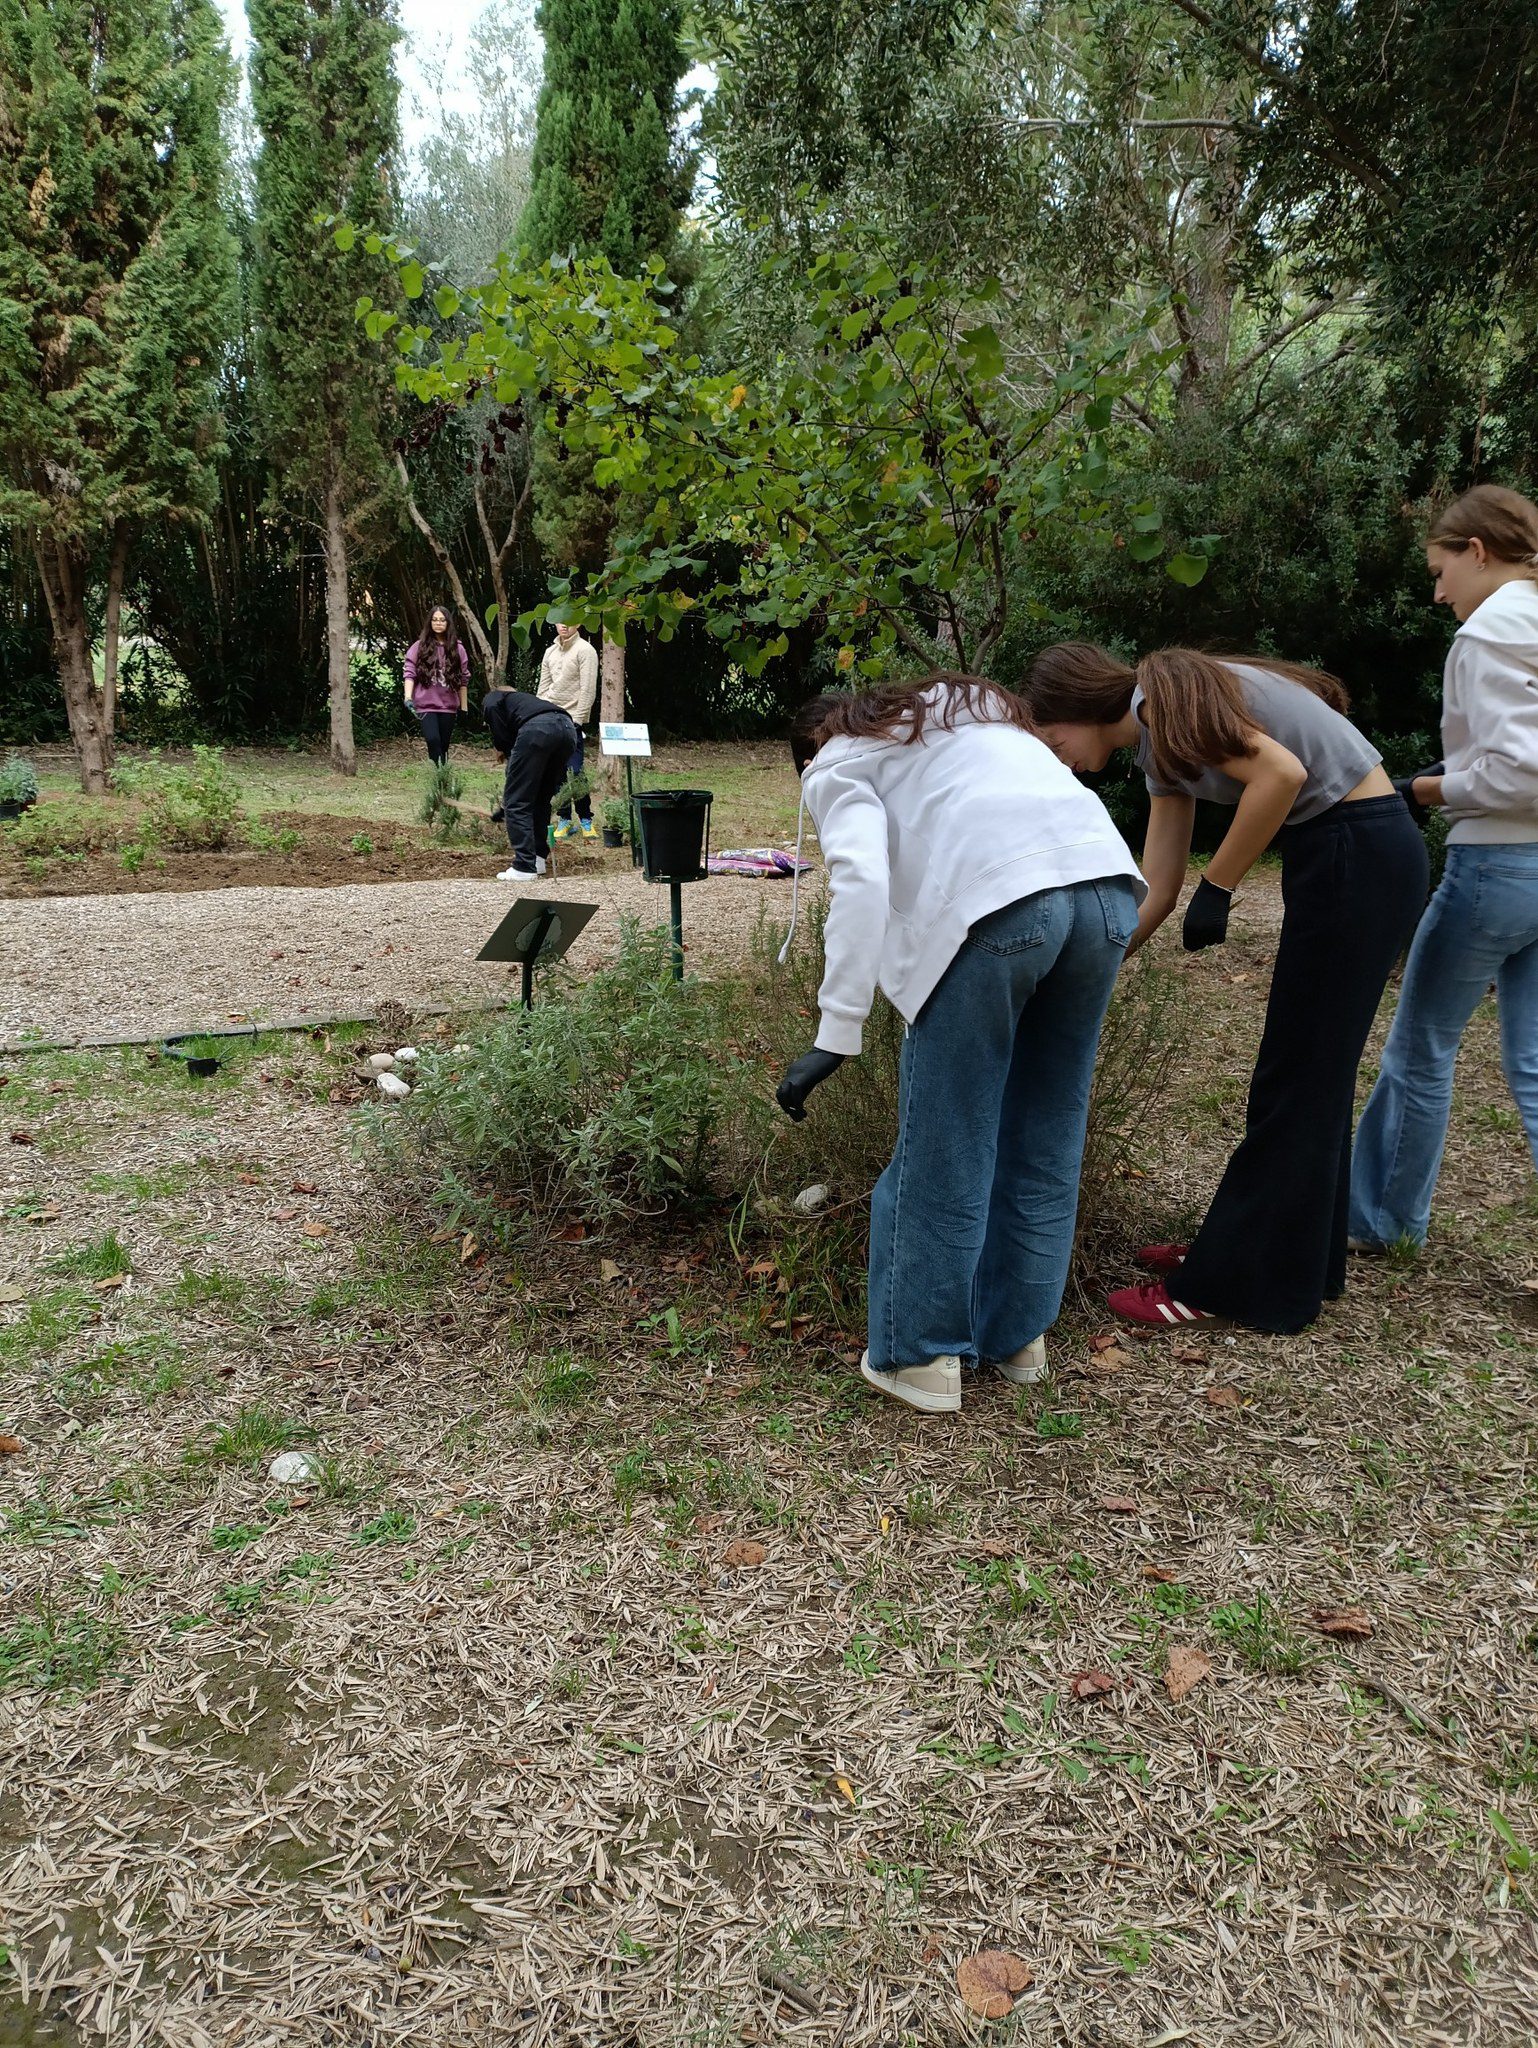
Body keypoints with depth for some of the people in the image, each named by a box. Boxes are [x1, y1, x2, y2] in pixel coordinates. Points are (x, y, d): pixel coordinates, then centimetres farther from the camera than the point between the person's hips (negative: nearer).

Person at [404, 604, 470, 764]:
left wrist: (464, 707, 8)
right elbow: (410, 674, -2)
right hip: (426, 704, -2)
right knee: (433, 740, -20)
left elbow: (463, 679, 9)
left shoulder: (457, 648, 5)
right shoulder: (419, 646, 1)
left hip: (449, 705, 2)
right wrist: (408, 698, -16)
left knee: (443, 745, 7)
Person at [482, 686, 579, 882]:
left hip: (537, 730, -7)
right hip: (567, 727, 7)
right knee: (541, 799, 24)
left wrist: (503, 748, 15)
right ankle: (537, 858, 27)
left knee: (516, 802, 4)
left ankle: (524, 867, 1)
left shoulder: (490, 699, 28)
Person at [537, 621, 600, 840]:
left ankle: (585, 820, 3)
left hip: (573, 719, -6)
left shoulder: (585, 650, -4)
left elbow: (588, 690, -10)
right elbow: (543, 688, 18)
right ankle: (565, 820, 12)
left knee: (575, 773, -10)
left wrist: (577, 721, -14)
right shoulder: (550, 652, 16)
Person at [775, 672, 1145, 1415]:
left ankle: (920, 1356, 20)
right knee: (1045, 1135, 18)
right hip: (1103, 882, 7)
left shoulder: (836, 767, 16)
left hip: (996, 900, -6)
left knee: (945, 1146, 7)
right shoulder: (967, 711, 36)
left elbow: (861, 881, -4)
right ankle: (1018, 1335, 32)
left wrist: (836, 1035, -9)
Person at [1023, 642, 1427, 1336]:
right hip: (1335, 855, 9)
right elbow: (1157, 889, 14)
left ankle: (1226, 1285, 8)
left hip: (1360, 854, -9)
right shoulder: (1157, 743, 15)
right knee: (1308, 1072, 15)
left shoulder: (1164, 698, -12)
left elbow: (1282, 771, -26)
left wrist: (1216, 887, -17)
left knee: (1295, 1077, -2)